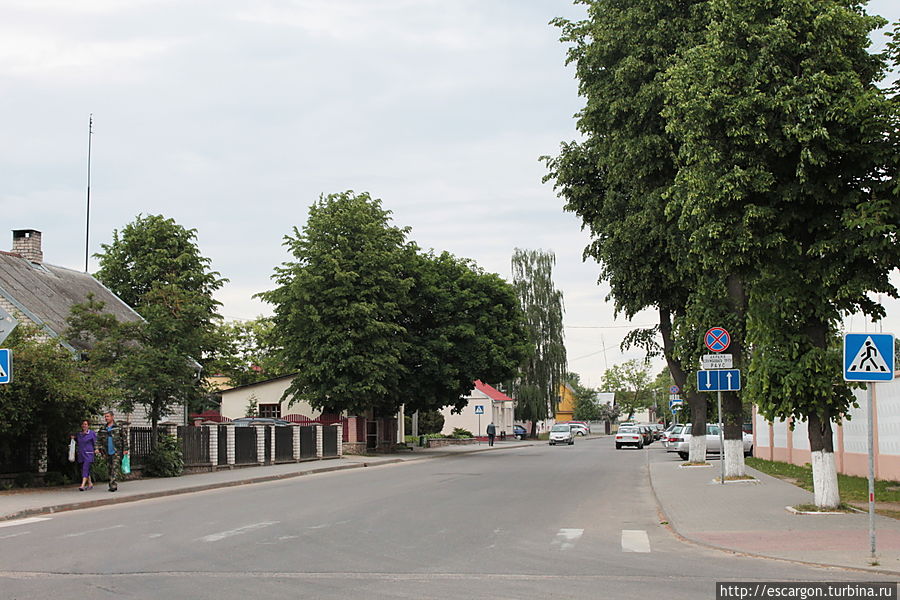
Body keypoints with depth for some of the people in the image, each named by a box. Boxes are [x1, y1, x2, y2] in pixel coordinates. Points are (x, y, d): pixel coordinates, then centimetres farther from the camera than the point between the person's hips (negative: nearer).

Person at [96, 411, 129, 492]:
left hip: (116, 452, -5)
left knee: (115, 468, -14)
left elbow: (124, 438, 1)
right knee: (109, 469, 8)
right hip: (107, 452, 5)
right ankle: (111, 485, 16)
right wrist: (98, 448, 0)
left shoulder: (119, 427, 1)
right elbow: (99, 439, 14)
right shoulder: (102, 429, 12)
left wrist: (125, 449, -5)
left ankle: (114, 485, -20)